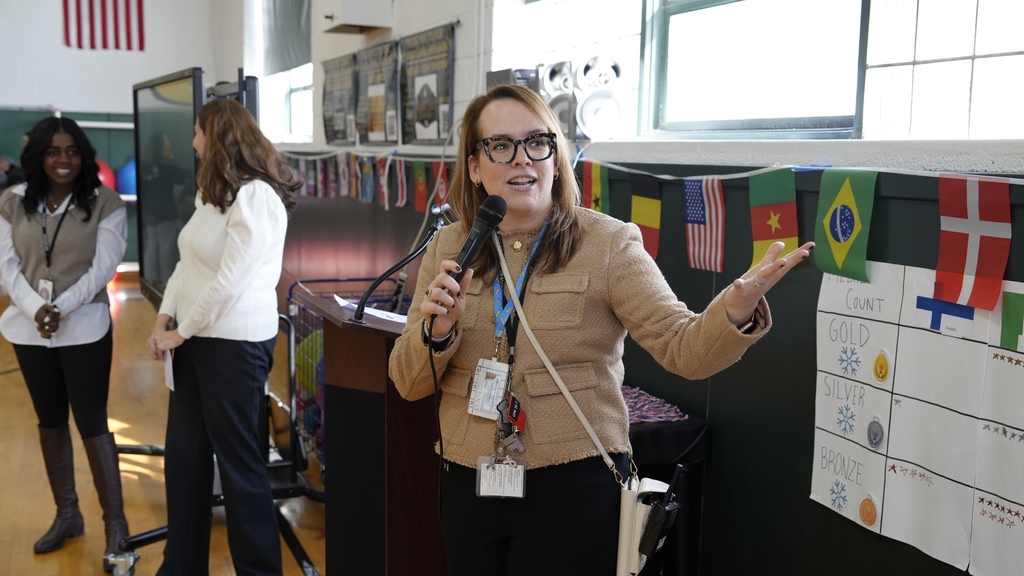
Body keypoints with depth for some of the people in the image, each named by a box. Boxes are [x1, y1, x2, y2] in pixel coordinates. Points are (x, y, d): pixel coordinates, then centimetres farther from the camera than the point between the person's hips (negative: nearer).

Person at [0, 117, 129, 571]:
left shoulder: (105, 203, -5)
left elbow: (103, 267, -10)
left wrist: (61, 308, -19)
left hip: (84, 328, -4)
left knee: (92, 423, -3)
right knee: (50, 421, 14)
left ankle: (116, 523, 7)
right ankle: (67, 514, 28)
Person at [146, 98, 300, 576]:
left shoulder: (256, 196, -15)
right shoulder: (212, 193, 15)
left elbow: (229, 280, -20)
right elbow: (187, 263, 14)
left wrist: (182, 332, -11)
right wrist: (165, 319, 2)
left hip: (235, 343, -9)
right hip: (195, 338, 9)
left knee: (238, 460, 1)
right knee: (184, 455, 13)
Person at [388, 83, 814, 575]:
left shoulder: (608, 244, -7)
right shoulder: (447, 250, 2)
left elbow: (683, 348, -15)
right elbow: (409, 384, 4)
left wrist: (735, 311, -35)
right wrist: (436, 334, -17)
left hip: (574, 490, -3)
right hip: (469, 486, 4)